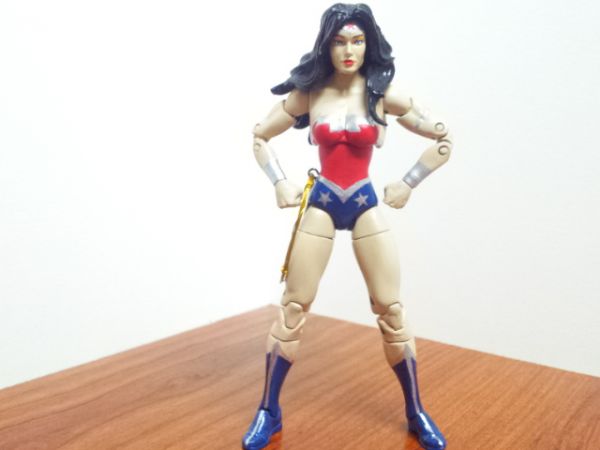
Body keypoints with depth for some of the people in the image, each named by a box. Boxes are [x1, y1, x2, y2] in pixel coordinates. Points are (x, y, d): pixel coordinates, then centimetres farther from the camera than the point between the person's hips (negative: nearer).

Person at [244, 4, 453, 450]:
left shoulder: (383, 94, -3)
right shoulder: (308, 93, -2)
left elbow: (443, 139, 2)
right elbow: (259, 136, 9)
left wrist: (407, 185, -1)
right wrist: (280, 184, 0)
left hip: (366, 206, 0)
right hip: (319, 205, 0)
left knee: (391, 311, 1)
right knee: (292, 309, 3)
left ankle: (417, 413, 20)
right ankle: (269, 412, 18)